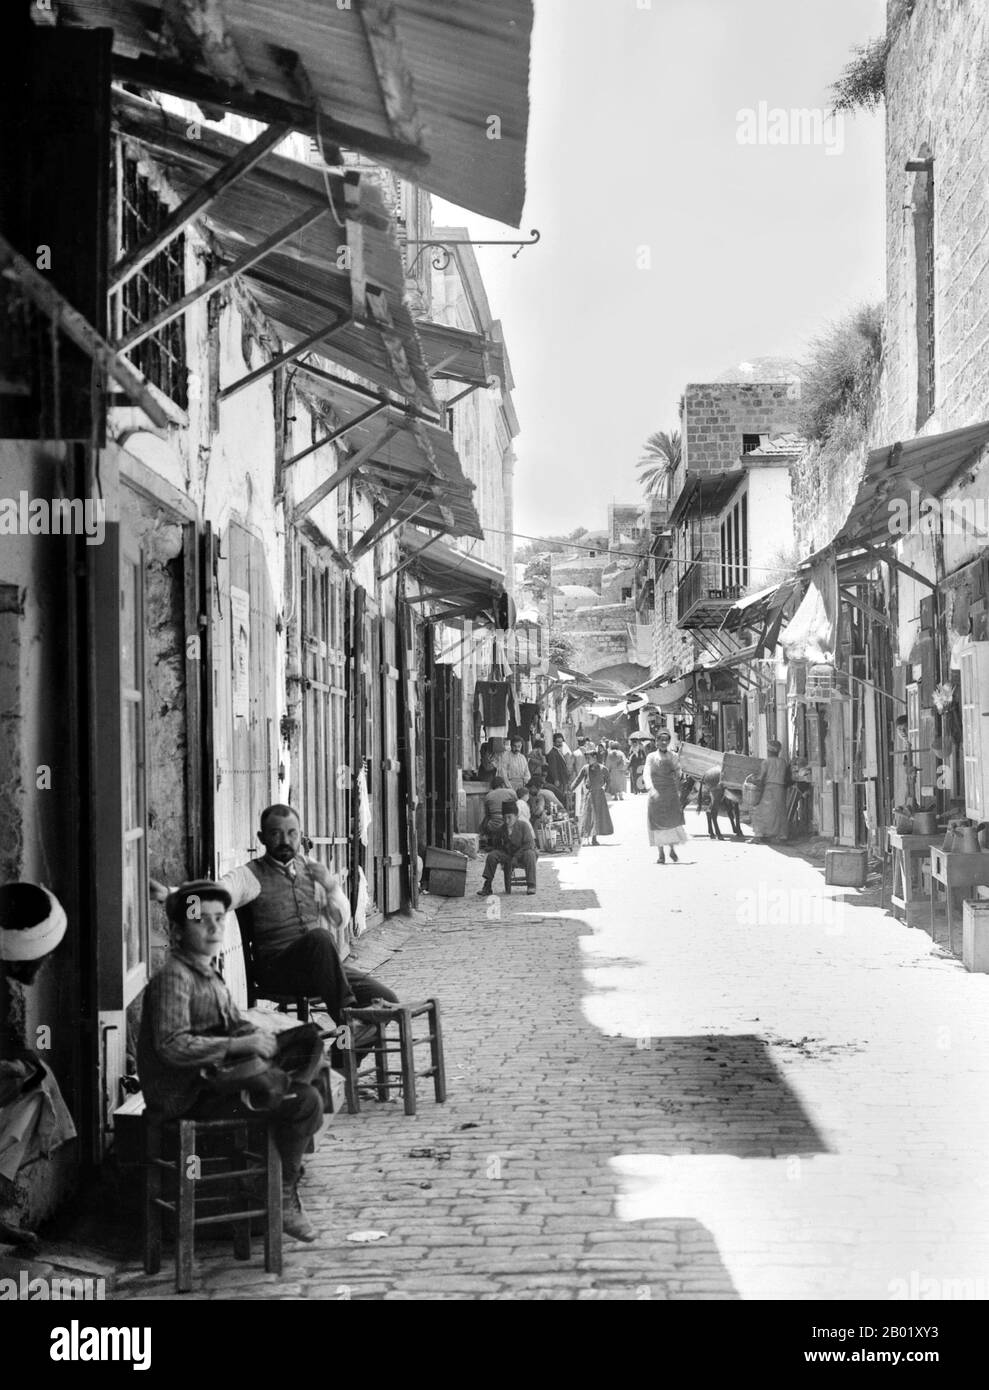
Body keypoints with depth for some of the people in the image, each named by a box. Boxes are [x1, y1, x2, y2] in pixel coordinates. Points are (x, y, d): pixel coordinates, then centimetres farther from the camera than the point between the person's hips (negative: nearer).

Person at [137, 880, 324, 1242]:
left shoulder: (208, 974, 16)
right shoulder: (173, 977, -15)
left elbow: (234, 1024, 23)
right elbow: (173, 1046, -25)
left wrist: (262, 1038, 0)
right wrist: (240, 1045, -24)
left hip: (211, 1083, 10)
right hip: (188, 1097, -10)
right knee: (304, 1101, -18)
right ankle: (283, 1199, -3)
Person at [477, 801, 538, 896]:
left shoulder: (523, 825, -13)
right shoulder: (502, 829, 0)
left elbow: (530, 844, -20)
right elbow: (498, 845, 12)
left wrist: (516, 857, -26)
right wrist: (501, 859, -7)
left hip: (522, 854, -4)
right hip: (508, 854, 4)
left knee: (529, 854, -37)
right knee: (492, 855, -18)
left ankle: (531, 886, -35)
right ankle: (486, 887, -17)